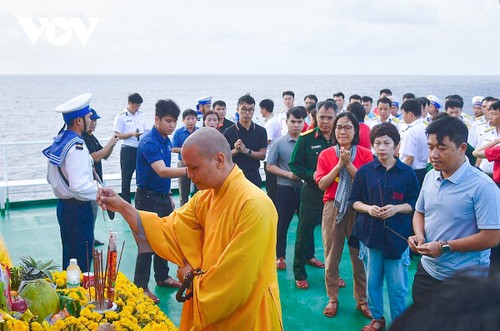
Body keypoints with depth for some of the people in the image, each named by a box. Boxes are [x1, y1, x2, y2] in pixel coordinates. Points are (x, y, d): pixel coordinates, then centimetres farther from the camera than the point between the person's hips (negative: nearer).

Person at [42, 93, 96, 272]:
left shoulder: (58, 141, 7)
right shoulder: (77, 146, -21)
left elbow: (50, 178, 16)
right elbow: (79, 187, -28)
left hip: (63, 205, 9)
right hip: (78, 209, -9)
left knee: (69, 255, 21)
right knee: (81, 259, 1)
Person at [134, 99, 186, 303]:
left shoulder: (167, 141, 8)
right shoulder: (149, 142, -20)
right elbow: (162, 171, -33)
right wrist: (190, 170, -43)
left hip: (163, 197, 9)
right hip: (148, 198, -9)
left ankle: (162, 277, 34)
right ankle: (140, 286, 5)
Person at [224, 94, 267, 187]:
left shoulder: (261, 131, 4)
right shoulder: (229, 132, -2)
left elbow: (263, 155, -1)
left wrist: (246, 151, -15)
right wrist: (235, 150, -19)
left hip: (254, 177, 2)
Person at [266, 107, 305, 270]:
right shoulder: (279, 144, -3)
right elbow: (270, 166, -1)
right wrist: (288, 174, -13)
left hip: (304, 188, 2)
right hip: (285, 189, -2)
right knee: (282, 224, 6)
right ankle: (280, 256, 20)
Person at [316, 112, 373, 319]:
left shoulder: (365, 154, 0)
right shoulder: (326, 155, 3)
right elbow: (322, 184, -6)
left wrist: (349, 164, -15)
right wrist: (339, 164, -13)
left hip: (358, 209, -1)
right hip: (333, 209, 1)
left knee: (359, 256, 6)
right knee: (331, 257, 7)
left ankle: (361, 300, 21)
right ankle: (332, 299, 22)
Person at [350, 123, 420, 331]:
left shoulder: (407, 173, -1)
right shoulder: (364, 171, 2)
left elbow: (415, 204, 3)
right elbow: (354, 201, 6)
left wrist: (396, 208, -14)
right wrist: (368, 208, -13)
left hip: (397, 235, -1)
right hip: (370, 233, 2)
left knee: (398, 284, 3)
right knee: (372, 281, 11)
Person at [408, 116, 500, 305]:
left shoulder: (482, 187, -19)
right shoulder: (430, 176, 3)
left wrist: (445, 246, -21)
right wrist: (419, 235, -4)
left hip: (464, 282, -6)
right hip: (427, 271, 6)